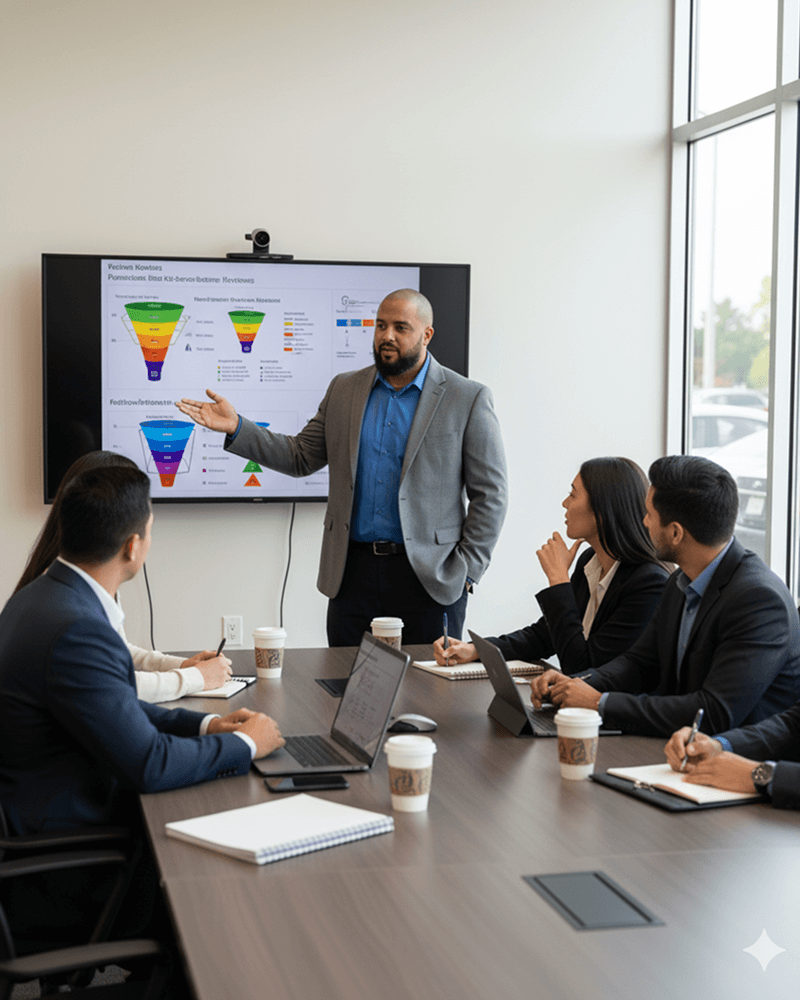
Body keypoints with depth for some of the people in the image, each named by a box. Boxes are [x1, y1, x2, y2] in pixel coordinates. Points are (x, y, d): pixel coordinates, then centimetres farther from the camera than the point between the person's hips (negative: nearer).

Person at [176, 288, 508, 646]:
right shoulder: (343, 389, 11)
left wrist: (465, 572, -8)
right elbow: (301, 457, 12)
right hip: (353, 573, 3)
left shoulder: (468, 400, -2)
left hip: (429, 578, -3)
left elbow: (489, 493, -2)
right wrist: (236, 427, -1)